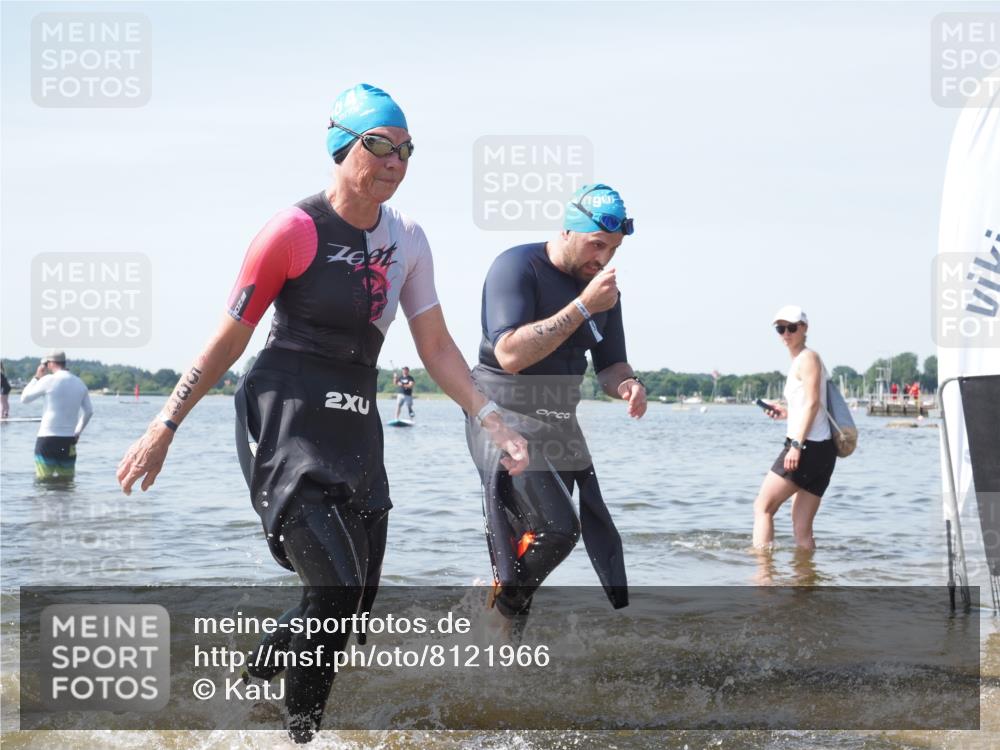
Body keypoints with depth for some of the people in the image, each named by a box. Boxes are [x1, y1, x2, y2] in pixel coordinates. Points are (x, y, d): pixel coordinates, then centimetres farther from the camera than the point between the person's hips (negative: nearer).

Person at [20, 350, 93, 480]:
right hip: (69, 441, 5)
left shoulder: (49, 380, -9)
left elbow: (24, 398, 2)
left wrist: (37, 377, 10)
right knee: (67, 480, 10)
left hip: (47, 439, -5)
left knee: (44, 481, 1)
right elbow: (89, 412, 16)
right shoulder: (80, 383, 7)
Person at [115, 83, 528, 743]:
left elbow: (437, 347, 13)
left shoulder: (407, 240, 8)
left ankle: (253, 676, 32)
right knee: (336, 589, -17)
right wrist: (164, 428, -2)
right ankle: (301, 734, 2)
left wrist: (492, 421, 3)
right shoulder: (295, 230, -9)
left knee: (355, 604, 6)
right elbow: (228, 341, -4)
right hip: (286, 423, -7)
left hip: (356, 432, 7)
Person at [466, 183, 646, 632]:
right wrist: (582, 307, -27)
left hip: (559, 423, 8)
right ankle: (501, 613, 2)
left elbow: (610, 364, 14)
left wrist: (628, 385, -11)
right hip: (505, 417, -8)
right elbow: (511, 355, -26)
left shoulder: (602, 290, 7)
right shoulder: (517, 267, -14)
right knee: (556, 528, -20)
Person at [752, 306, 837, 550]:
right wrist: (787, 413, 19)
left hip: (809, 447, -9)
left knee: (763, 507, -5)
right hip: (820, 450, 9)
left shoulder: (807, 358, -5)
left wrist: (796, 444, -21)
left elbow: (813, 403, -15)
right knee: (802, 530, 8)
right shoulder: (799, 362, 23)